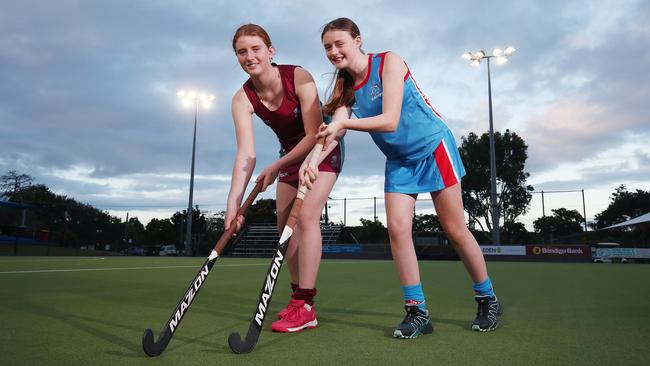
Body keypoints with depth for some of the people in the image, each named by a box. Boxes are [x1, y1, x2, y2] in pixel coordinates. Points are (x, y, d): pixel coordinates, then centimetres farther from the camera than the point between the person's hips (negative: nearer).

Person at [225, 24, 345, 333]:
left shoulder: (298, 77, -25)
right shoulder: (243, 99, -14)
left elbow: (314, 136, -25)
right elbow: (245, 153, -24)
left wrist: (275, 167, -23)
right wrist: (234, 200, -37)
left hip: (322, 151, -5)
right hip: (290, 155, 6)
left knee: (306, 216, -20)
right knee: (285, 225, 3)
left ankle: (305, 307, -15)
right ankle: (298, 297, 19)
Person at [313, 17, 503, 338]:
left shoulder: (388, 61, -16)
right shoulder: (347, 89, 1)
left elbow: (390, 120, -25)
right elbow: (332, 132, -11)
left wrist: (344, 123, -35)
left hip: (433, 148, -5)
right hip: (398, 161, 5)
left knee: (455, 230, 0)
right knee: (397, 228, -11)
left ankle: (488, 300, 21)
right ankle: (417, 312, 0)